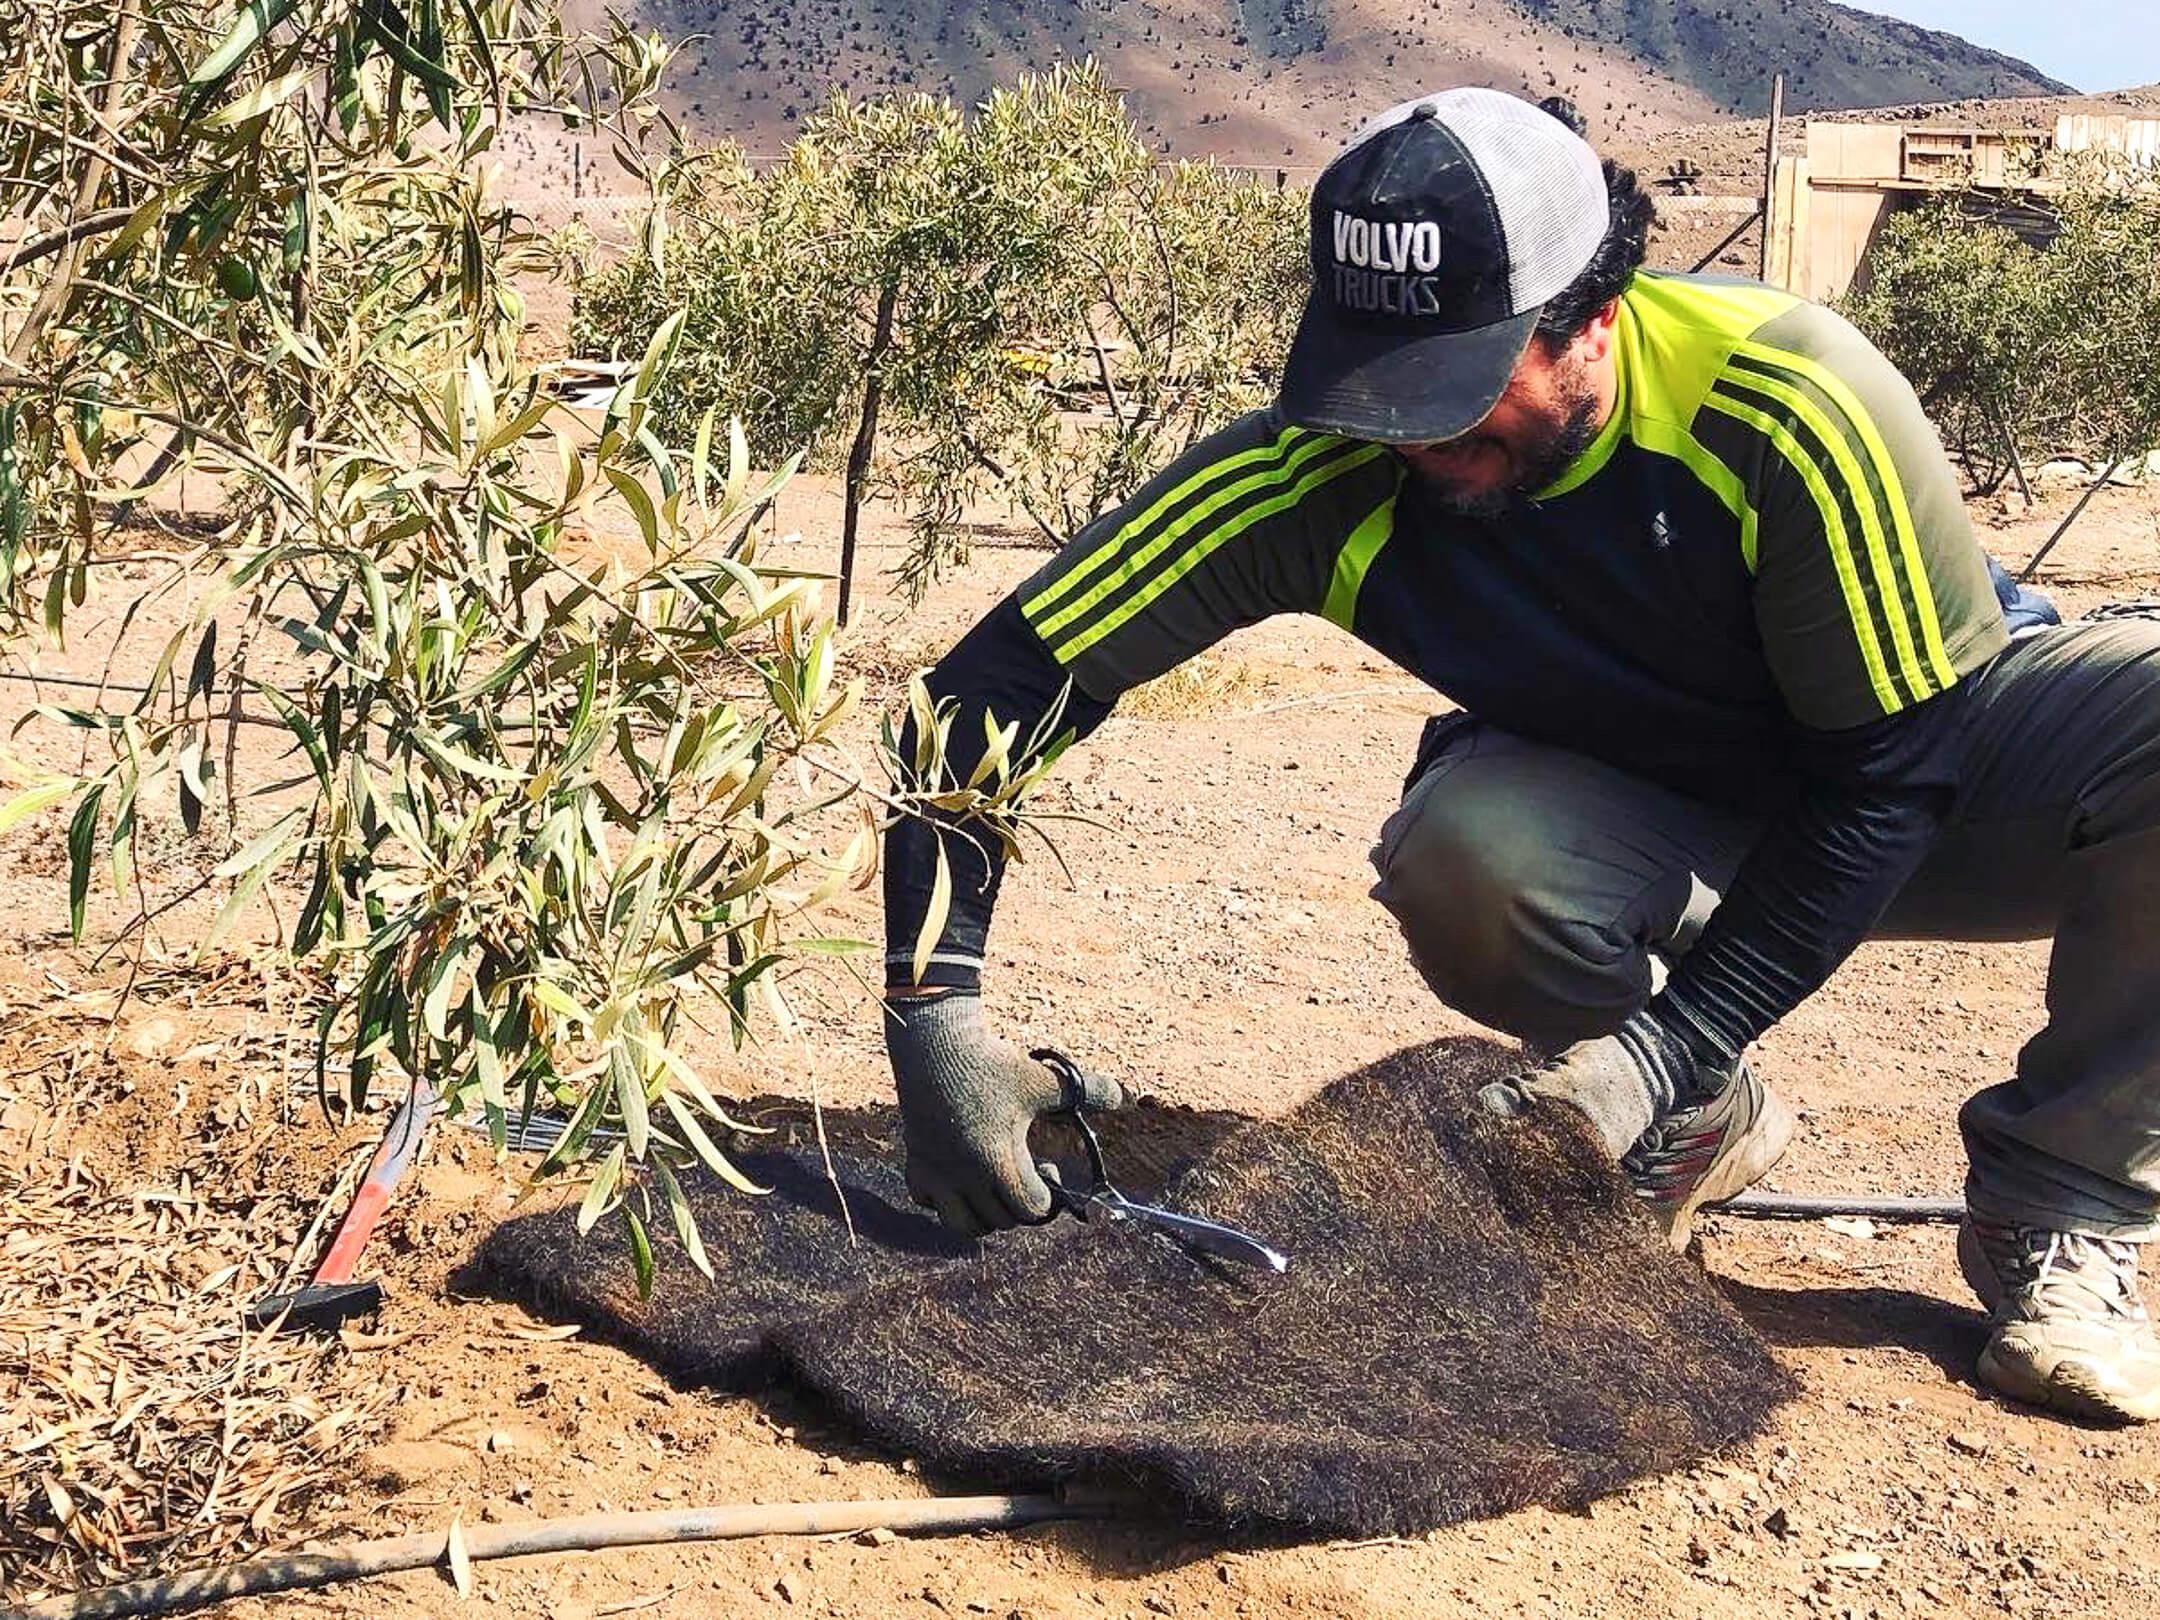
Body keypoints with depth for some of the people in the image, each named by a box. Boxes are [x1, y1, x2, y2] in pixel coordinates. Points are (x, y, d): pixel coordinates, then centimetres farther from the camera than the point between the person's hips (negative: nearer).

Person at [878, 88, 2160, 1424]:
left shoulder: (1792, 401, -33)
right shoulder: (1318, 471, -26)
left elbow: (1885, 776, -25)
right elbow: (991, 688, -25)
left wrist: (1669, 1047, -31)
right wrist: (935, 1010, -35)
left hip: (1939, 731, -1)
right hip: (1650, 806, 1)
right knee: (1461, 859, -33)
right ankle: (1701, 1133, -1)